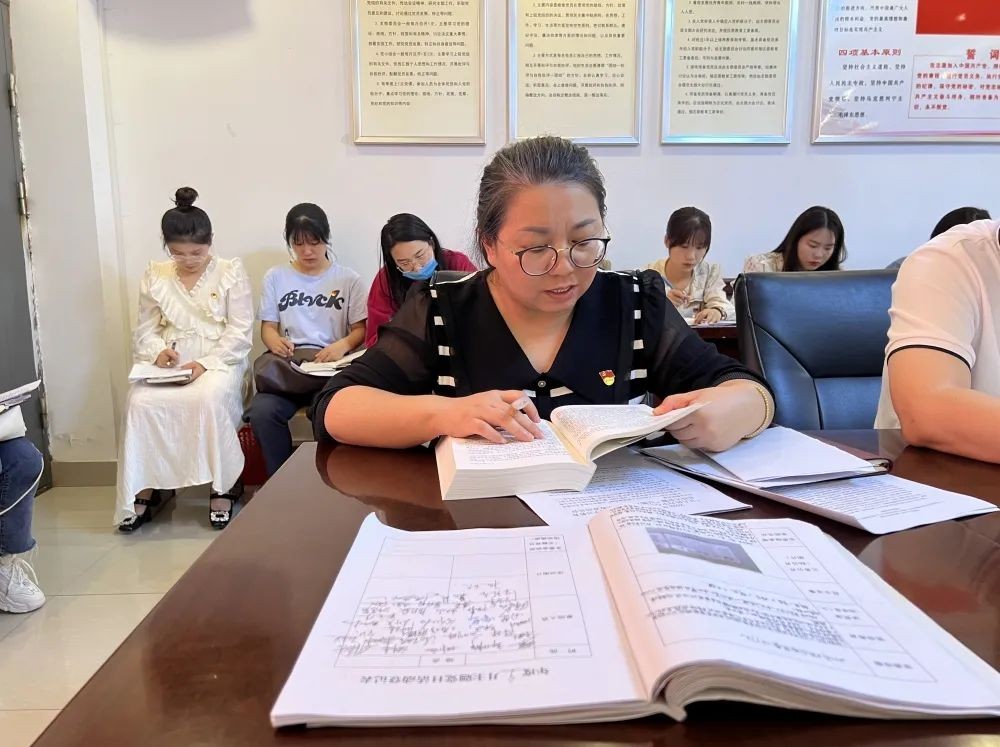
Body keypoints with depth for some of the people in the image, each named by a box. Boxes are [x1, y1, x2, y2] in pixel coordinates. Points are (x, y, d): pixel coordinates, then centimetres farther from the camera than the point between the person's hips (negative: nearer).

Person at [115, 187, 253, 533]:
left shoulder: (230, 272, 2)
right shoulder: (155, 276, 12)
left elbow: (240, 333, -4)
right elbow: (144, 331, 12)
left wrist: (205, 363, -18)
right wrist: (158, 351, -12)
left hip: (219, 359, -3)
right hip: (169, 363, 3)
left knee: (209, 398, -36)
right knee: (140, 401, -27)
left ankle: (223, 486, -19)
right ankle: (146, 487, -12)